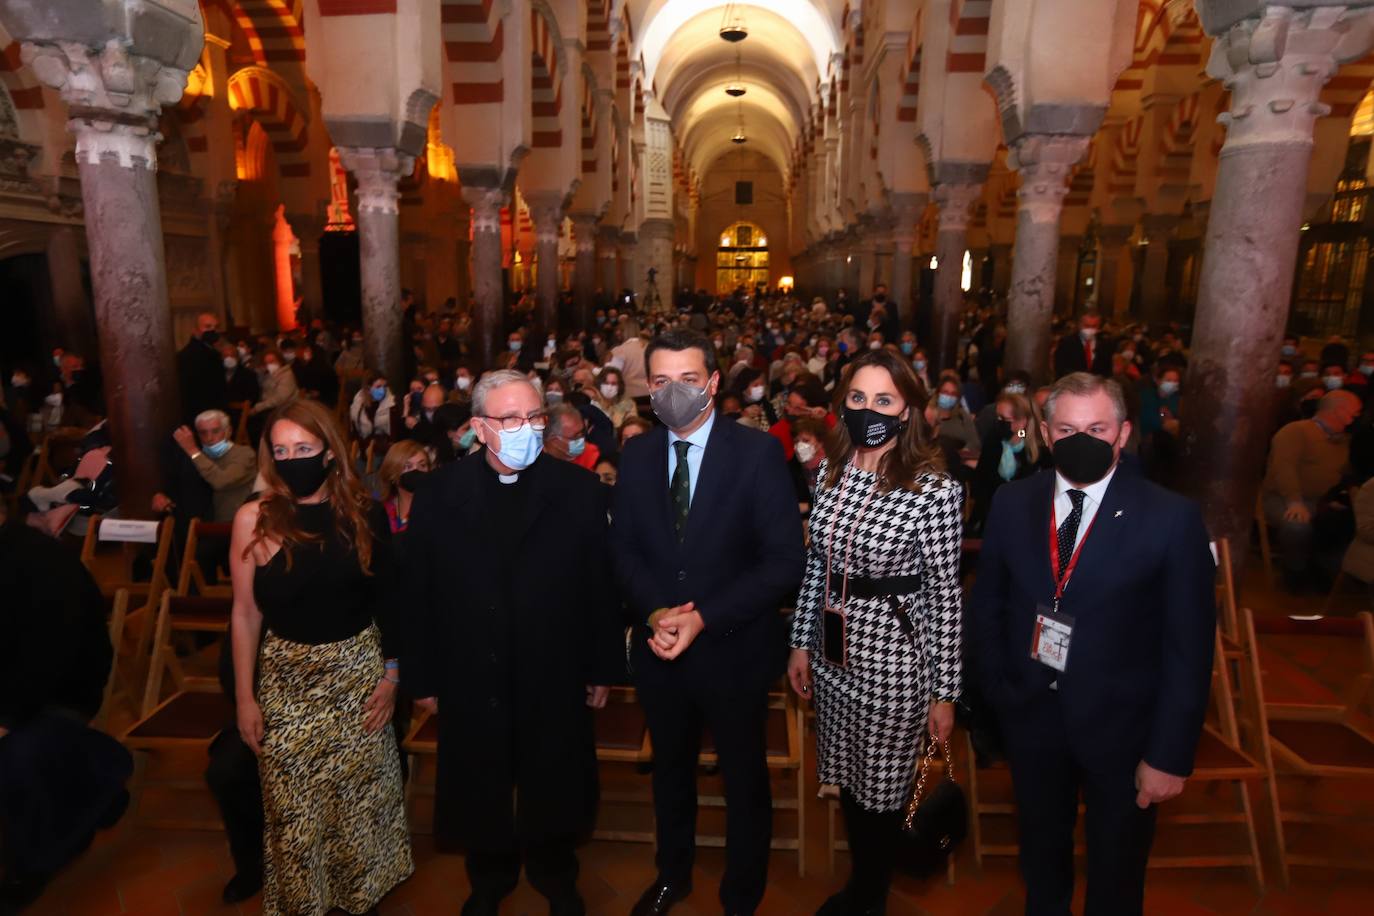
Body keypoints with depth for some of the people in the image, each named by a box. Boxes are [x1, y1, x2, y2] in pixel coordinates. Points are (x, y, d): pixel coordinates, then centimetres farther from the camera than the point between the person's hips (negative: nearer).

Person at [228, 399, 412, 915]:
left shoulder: (364, 513, -7)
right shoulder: (255, 519, -9)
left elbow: (388, 600, 0)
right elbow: (245, 613, -4)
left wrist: (390, 674, -2)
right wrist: (245, 698, -2)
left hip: (360, 671, 1)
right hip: (287, 679, 0)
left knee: (361, 793, 14)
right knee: (294, 805, 12)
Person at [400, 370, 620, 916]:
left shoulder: (578, 489, -9)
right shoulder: (439, 493, -7)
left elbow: (600, 583, -7)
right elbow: (418, 592, -4)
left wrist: (603, 668, -4)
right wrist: (422, 677, -1)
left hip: (555, 679, 0)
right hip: (472, 681, 1)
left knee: (553, 788, 20)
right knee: (482, 793, 21)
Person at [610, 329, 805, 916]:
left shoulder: (758, 453, -14)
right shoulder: (636, 455, -1)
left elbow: (784, 560, -17)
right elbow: (623, 549, 2)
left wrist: (704, 618, -22)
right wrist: (655, 613, -16)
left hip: (732, 648, -4)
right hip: (658, 648, 4)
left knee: (744, 777, 17)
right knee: (670, 768, 25)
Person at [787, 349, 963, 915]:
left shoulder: (936, 489, -16)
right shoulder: (831, 472, 0)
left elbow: (944, 594, -12)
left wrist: (945, 692, -8)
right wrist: (801, 641, 9)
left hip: (893, 659, -5)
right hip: (832, 655, 5)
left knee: (882, 789, 13)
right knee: (847, 779, 22)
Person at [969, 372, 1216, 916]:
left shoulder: (1172, 518, -15)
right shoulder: (1012, 503, -6)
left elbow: (1189, 646, -12)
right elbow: (986, 605, 3)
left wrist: (1170, 753, -12)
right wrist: (995, 689, 0)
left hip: (1120, 726, -2)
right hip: (1031, 714, 3)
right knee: (1040, 848, 26)